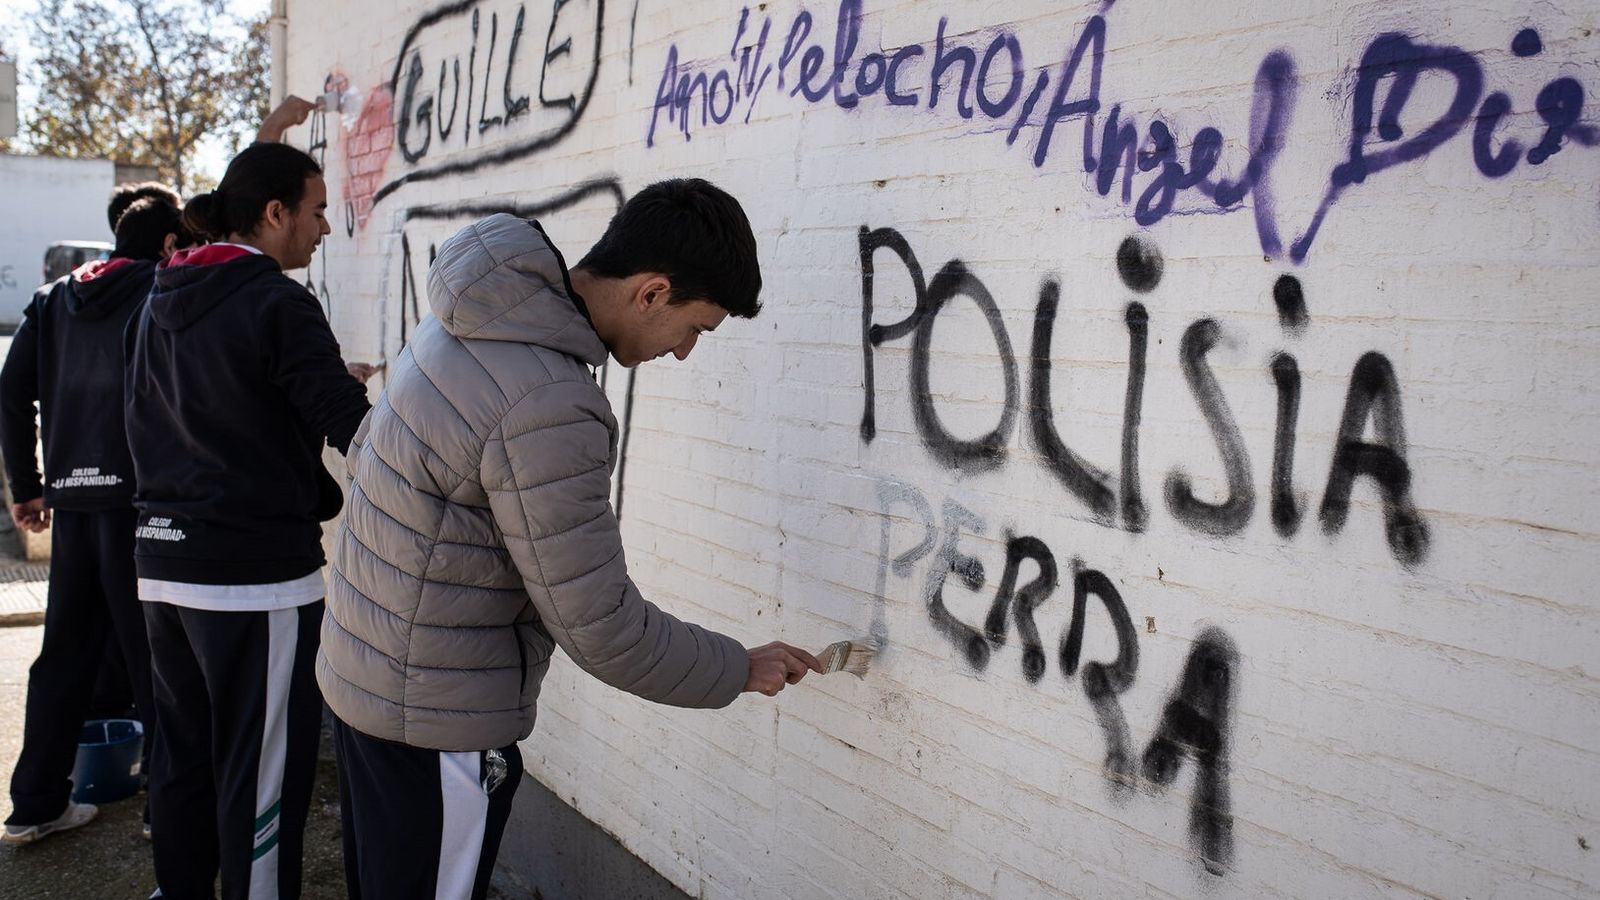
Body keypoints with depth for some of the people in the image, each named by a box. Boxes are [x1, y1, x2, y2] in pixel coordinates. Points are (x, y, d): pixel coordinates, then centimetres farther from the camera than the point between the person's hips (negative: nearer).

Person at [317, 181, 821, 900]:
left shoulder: (473, 319, -1)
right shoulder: (550, 410, -31)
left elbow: (365, 451, 12)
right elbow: (602, 629, -25)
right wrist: (739, 671, -10)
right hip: (436, 718, -9)